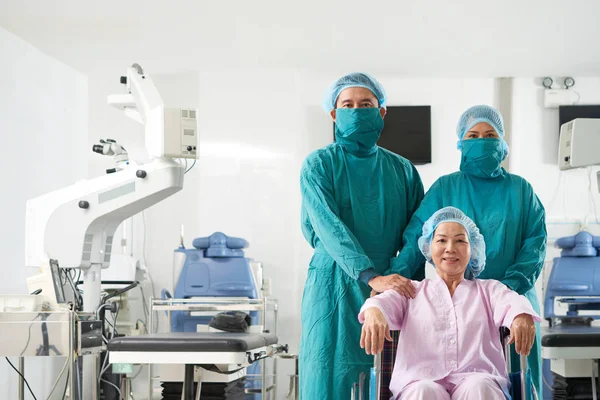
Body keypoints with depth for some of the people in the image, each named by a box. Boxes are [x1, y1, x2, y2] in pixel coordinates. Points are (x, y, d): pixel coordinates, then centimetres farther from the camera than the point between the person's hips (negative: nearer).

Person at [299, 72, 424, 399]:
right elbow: (328, 226, -13)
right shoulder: (319, 165, 1)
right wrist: (371, 277, -26)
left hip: (389, 287, 3)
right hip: (334, 289, -3)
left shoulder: (402, 170, 12)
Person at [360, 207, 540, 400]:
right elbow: (386, 301, 1)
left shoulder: (489, 289, 24)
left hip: (477, 380, 0)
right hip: (420, 382, 0)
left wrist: (521, 315, -28)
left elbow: (510, 301, 0)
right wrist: (374, 311, -27)